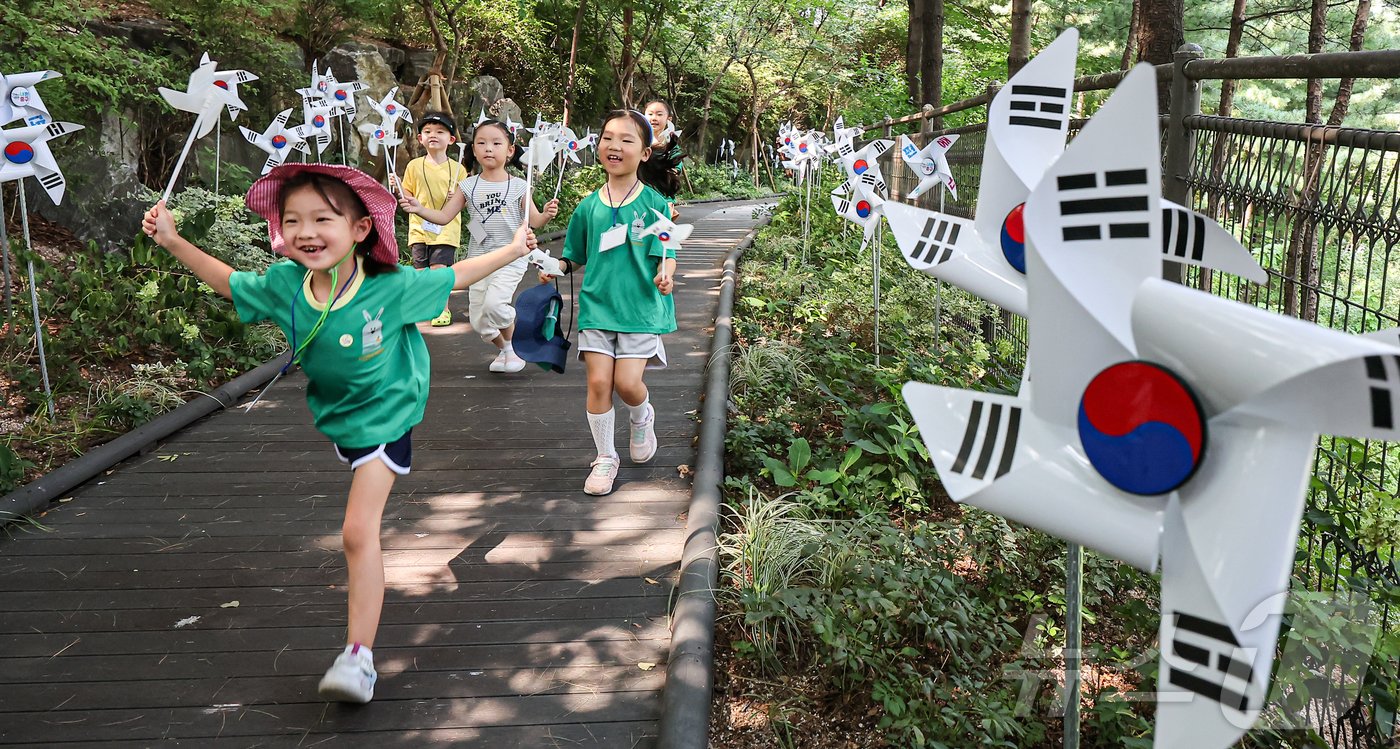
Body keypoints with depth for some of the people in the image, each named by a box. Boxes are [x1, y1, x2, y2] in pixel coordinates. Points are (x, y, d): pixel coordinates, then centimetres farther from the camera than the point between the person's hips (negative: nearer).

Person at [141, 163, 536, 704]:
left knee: (357, 532, -13)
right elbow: (228, 281, 2)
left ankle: (359, 655, -10)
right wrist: (172, 241, -6)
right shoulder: (283, 286, -17)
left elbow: (453, 277, -10)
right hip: (334, 414, 5)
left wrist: (513, 250, -5)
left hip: (384, 419, -5)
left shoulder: (390, 288, -26)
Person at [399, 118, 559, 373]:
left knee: (494, 303, -25)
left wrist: (547, 214, -24)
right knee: (479, 321, 5)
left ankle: (513, 346, 4)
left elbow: (534, 221, -2)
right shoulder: (468, 186, 2)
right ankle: (503, 350, 35)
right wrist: (419, 209, -17)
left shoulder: (518, 186, -3)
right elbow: (444, 216, 0)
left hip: (510, 259, -3)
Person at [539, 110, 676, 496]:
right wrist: (555, 267, -5)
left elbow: (665, 254, -5)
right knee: (599, 381, -3)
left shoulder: (654, 204, -3)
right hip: (597, 304, 3)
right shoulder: (589, 206, 5)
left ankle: (642, 418, 28)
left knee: (627, 381, -10)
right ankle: (605, 457, 16)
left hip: (641, 307, -2)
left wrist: (665, 275, -26)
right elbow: (576, 257, 14)